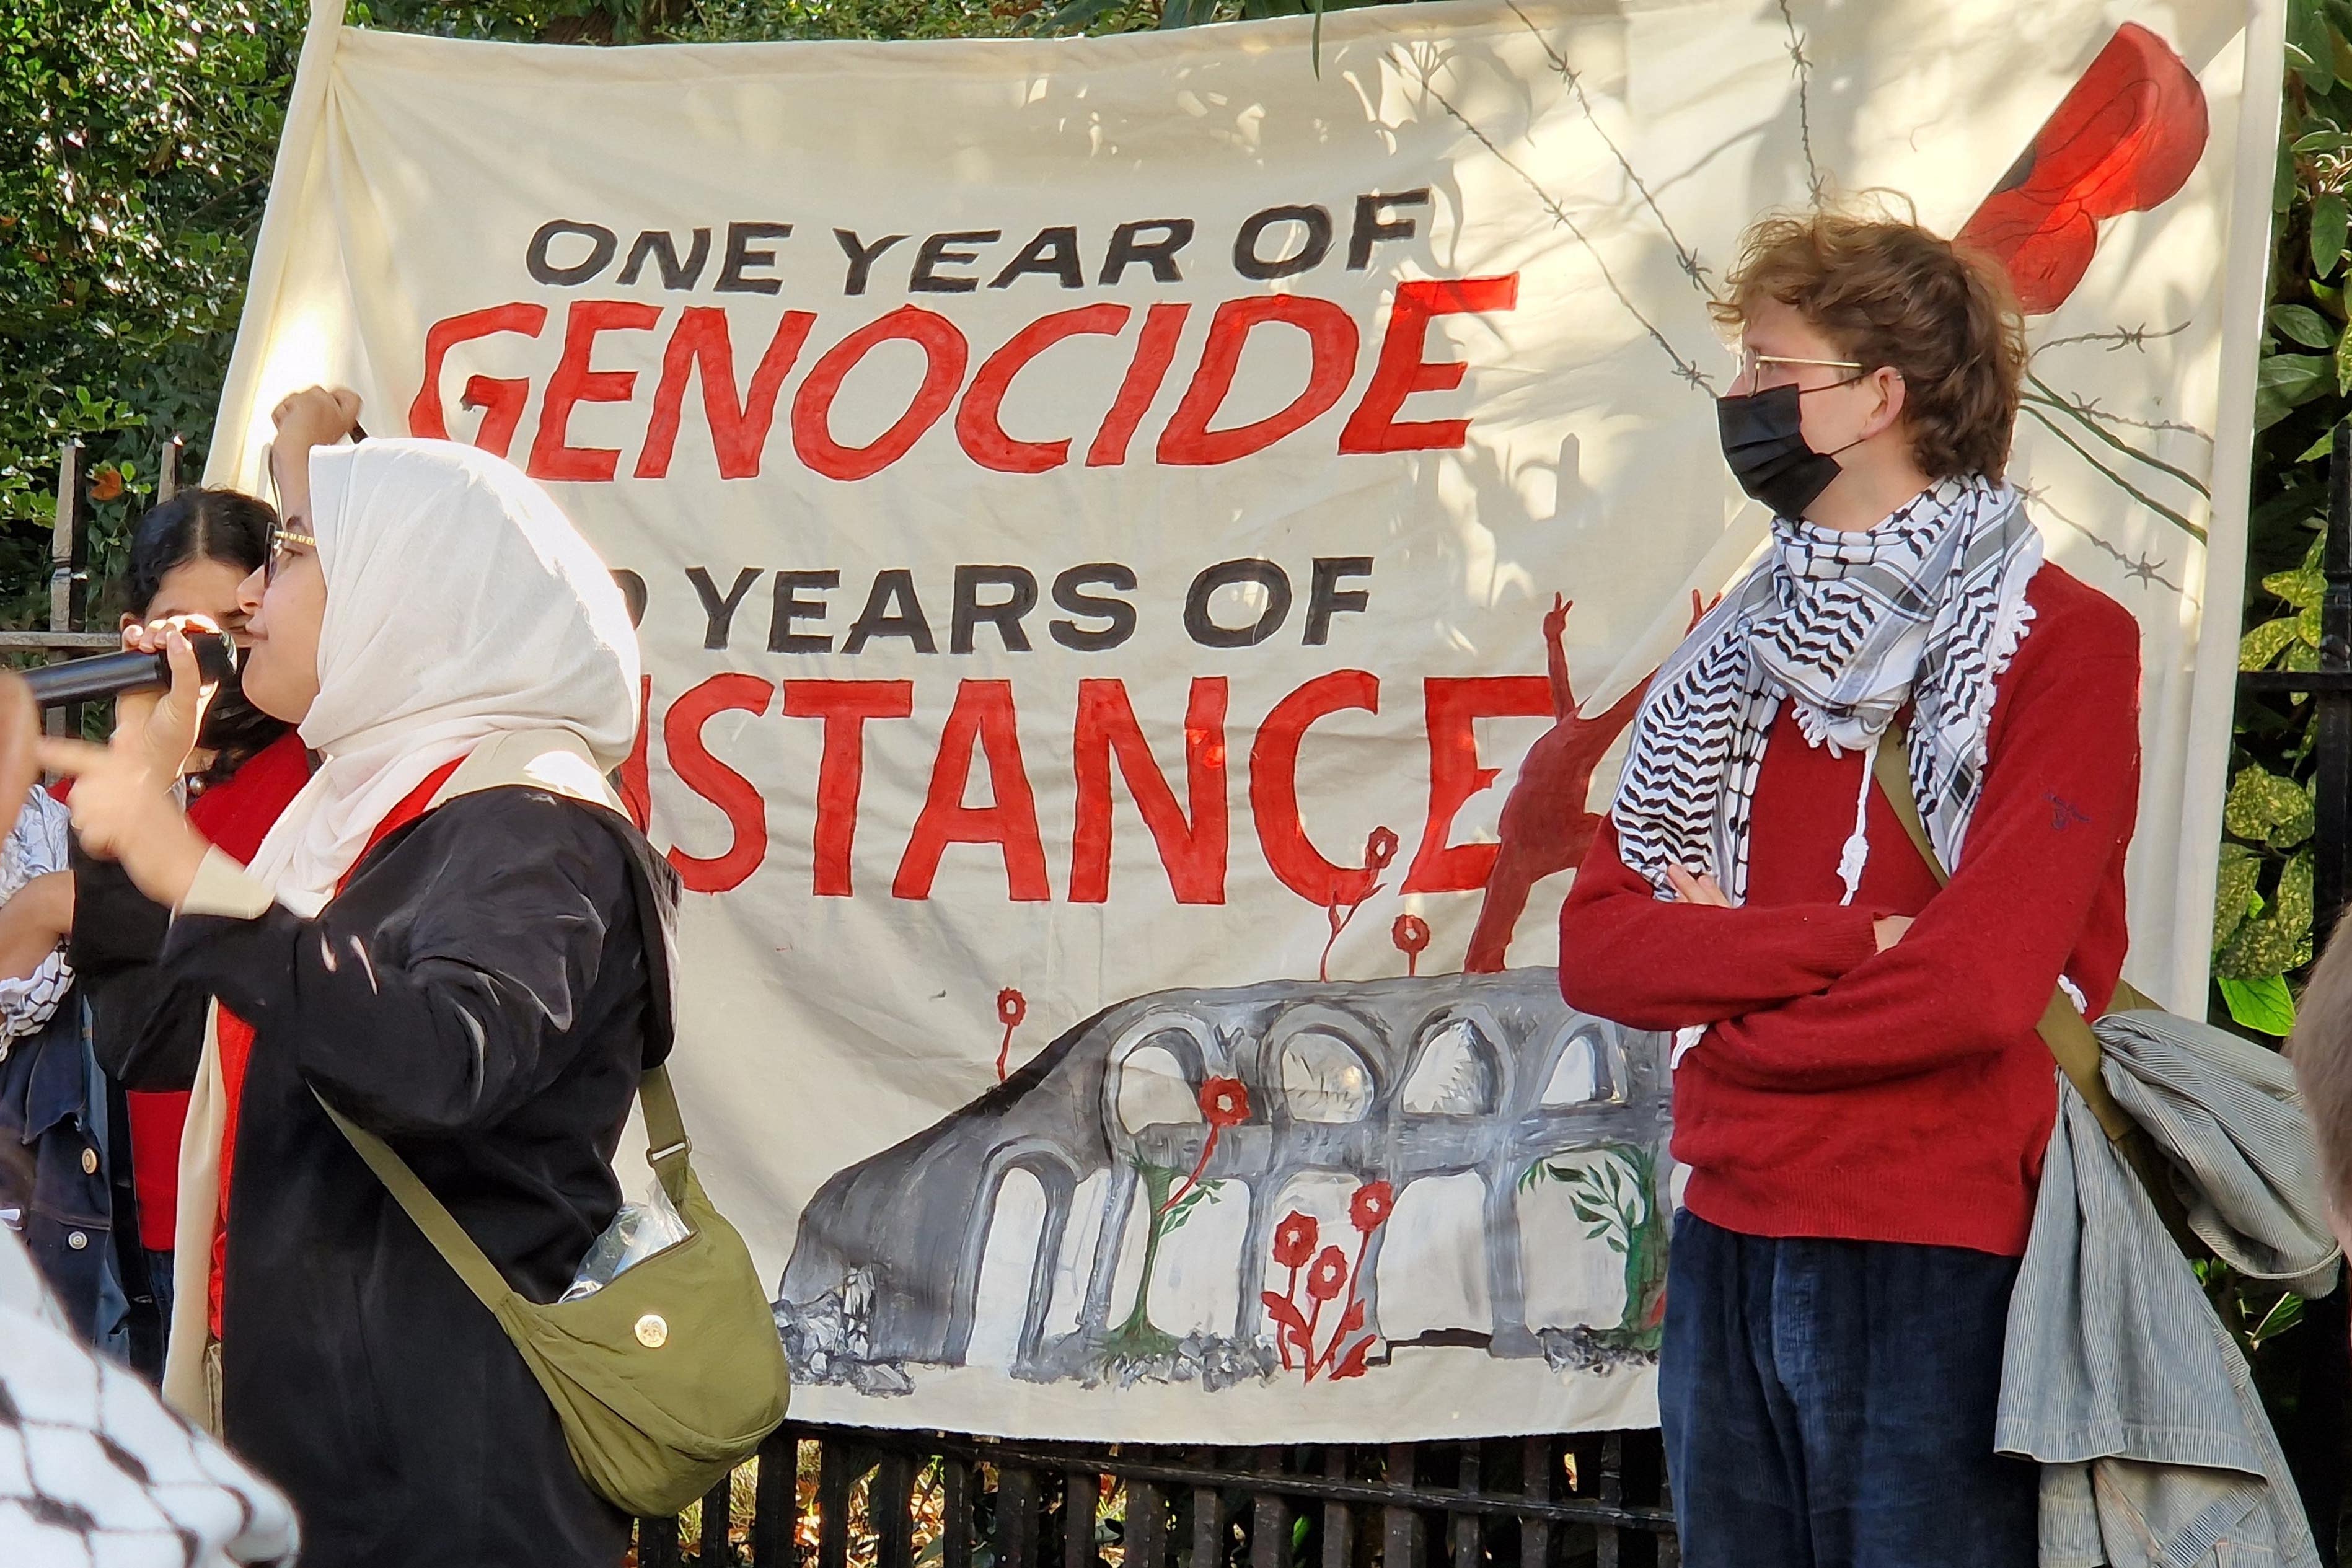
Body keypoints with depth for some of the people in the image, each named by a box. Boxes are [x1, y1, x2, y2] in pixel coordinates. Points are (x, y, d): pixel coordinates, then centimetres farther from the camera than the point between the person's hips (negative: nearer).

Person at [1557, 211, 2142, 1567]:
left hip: (1942, 1265, -6)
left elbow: (1982, 982, -17)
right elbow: (1598, 945, 5)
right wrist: (1844, 943, -12)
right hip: (1728, 1251, 6)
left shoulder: (2065, 643, -6)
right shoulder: (1738, 653, 15)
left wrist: (1729, 969, -3)